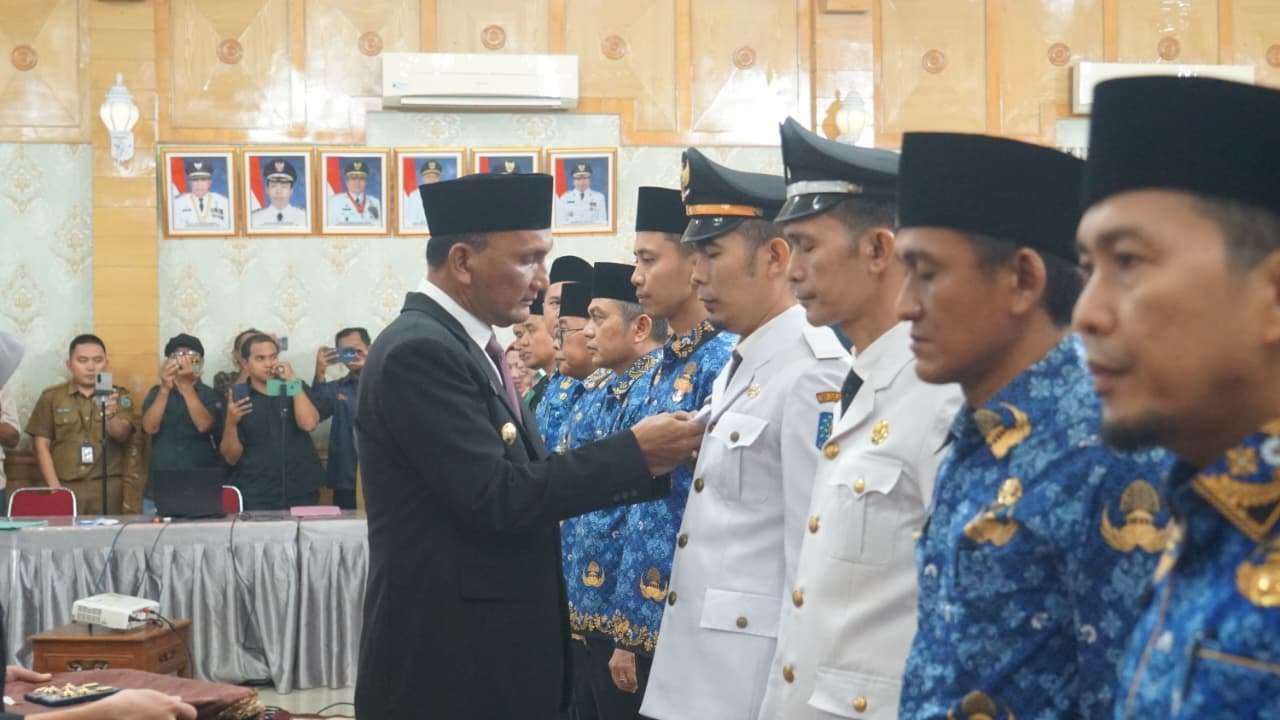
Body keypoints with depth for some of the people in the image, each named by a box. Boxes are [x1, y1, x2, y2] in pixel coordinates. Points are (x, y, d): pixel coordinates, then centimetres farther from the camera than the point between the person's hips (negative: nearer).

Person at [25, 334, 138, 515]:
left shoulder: (119, 397, 9)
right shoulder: (51, 397, 8)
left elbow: (122, 434, -7)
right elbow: (42, 445, 4)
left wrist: (110, 415, -29)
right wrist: (55, 488, -6)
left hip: (108, 487, 0)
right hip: (65, 486, 0)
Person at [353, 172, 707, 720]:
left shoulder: (461, 344, 13)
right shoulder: (420, 350, -17)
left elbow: (520, 481, 11)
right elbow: (496, 498, -22)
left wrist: (646, 463, 1)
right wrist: (634, 452, -16)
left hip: (488, 649, 9)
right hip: (446, 658, -9)